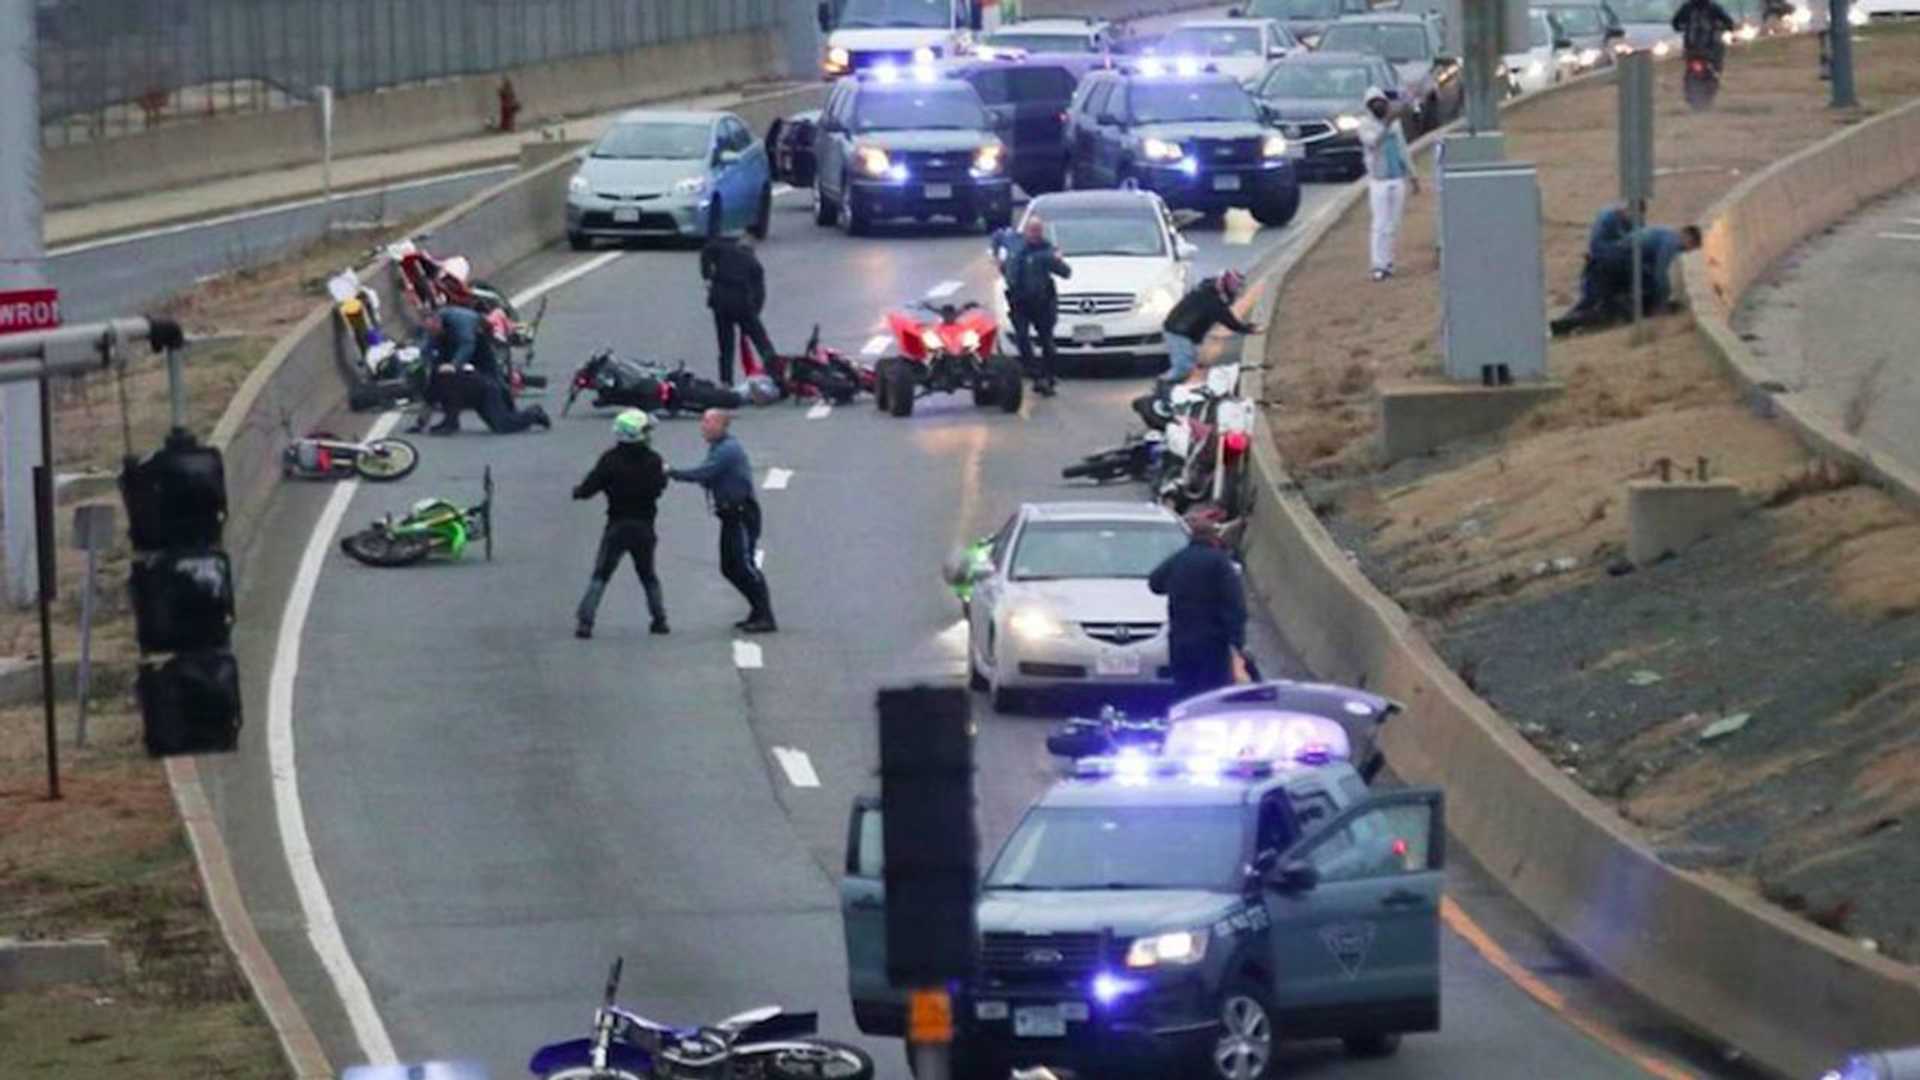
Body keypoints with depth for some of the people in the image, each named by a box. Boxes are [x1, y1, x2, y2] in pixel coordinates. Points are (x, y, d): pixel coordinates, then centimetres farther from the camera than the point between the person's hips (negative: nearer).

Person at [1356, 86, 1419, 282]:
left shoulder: (1395, 122, 12)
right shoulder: (1365, 124, -6)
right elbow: (1373, 141, -26)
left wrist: (1412, 176, 18)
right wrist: (1387, 121, -38)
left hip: (1399, 179, 5)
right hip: (1379, 181, -5)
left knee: (1393, 225, 6)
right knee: (1380, 225, -10)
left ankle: (1387, 261, 14)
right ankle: (1379, 266, -10)